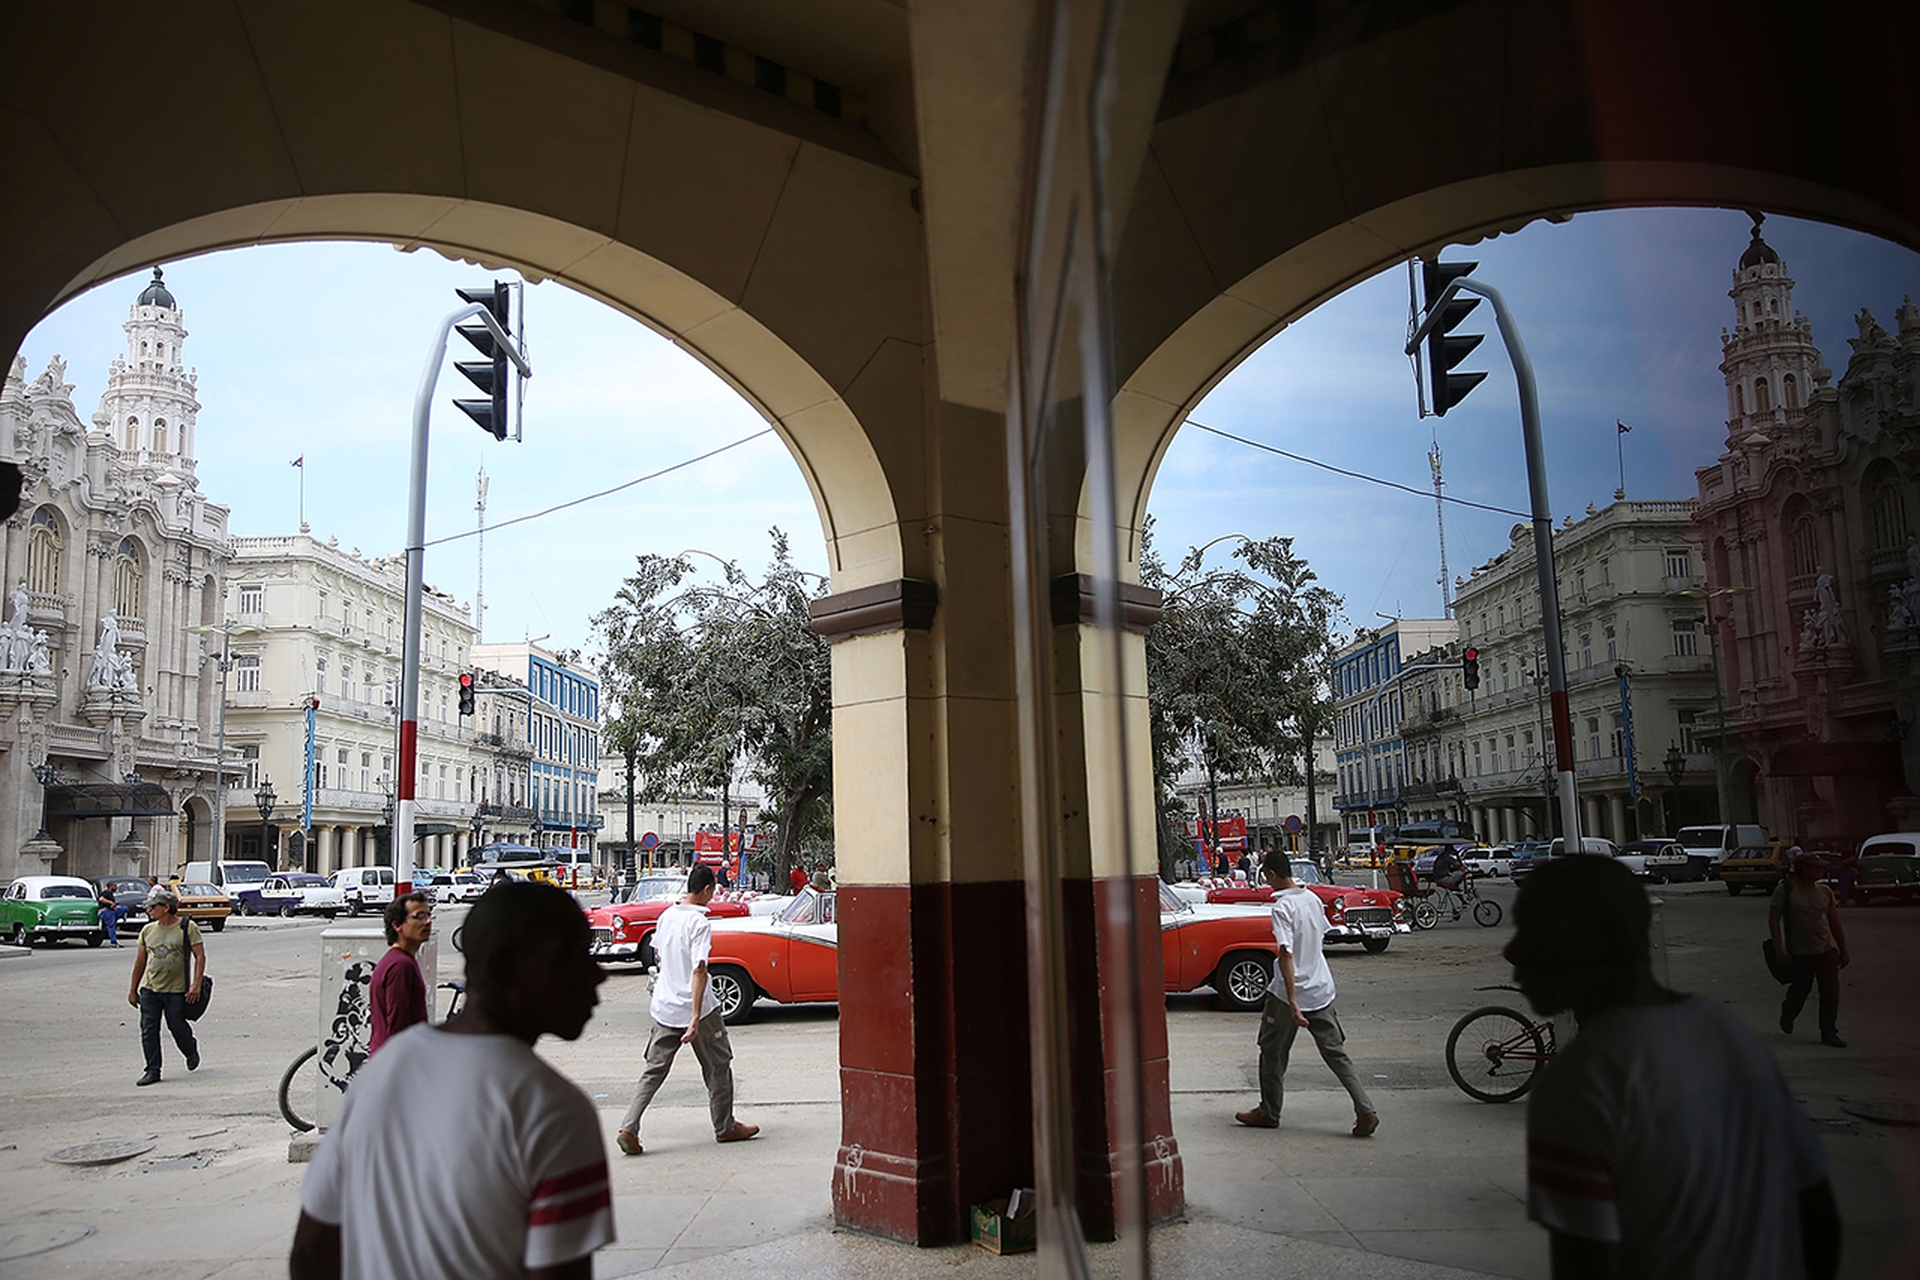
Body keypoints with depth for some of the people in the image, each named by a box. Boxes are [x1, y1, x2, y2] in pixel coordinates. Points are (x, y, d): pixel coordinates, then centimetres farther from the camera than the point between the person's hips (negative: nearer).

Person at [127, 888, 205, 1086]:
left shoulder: (187, 928, -5)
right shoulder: (148, 930, 9)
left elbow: (200, 956, -7)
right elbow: (140, 962, 16)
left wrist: (196, 984, -16)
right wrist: (133, 990, 15)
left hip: (177, 990, -4)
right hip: (149, 989, 4)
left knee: (177, 1027, 3)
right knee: (148, 1031, 0)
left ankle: (191, 1052, 32)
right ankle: (153, 1071, 8)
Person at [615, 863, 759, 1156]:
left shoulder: (666, 916, 4)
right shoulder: (699, 923, -18)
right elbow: (699, 970, -25)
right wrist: (696, 1017, -29)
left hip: (664, 1008, 6)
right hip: (692, 1009, -6)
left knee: (654, 1071, 10)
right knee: (718, 1068, 11)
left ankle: (628, 1129, -1)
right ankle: (725, 1127, 22)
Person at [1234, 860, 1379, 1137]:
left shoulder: (1282, 907, -18)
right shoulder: (1313, 898, 6)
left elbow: (1286, 955, -25)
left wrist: (1293, 1003, -28)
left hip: (1291, 992, -6)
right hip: (1321, 990, 7)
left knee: (1272, 1052, 11)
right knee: (1336, 1053, 7)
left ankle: (1269, 1113, 22)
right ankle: (1366, 1111, -4)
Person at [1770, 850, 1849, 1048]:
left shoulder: (1824, 891, 8)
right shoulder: (1785, 890, -7)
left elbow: (1835, 924, 14)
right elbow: (1773, 920, -7)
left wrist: (1844, 951, 14)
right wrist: (1780, 948, -14)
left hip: (1827, 950, 4)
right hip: (1800, 952, -4)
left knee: (1831, 992, 0)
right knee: (1800, 990, 3)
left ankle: (1829, 1033, 10)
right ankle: (1787, 1015, 33)